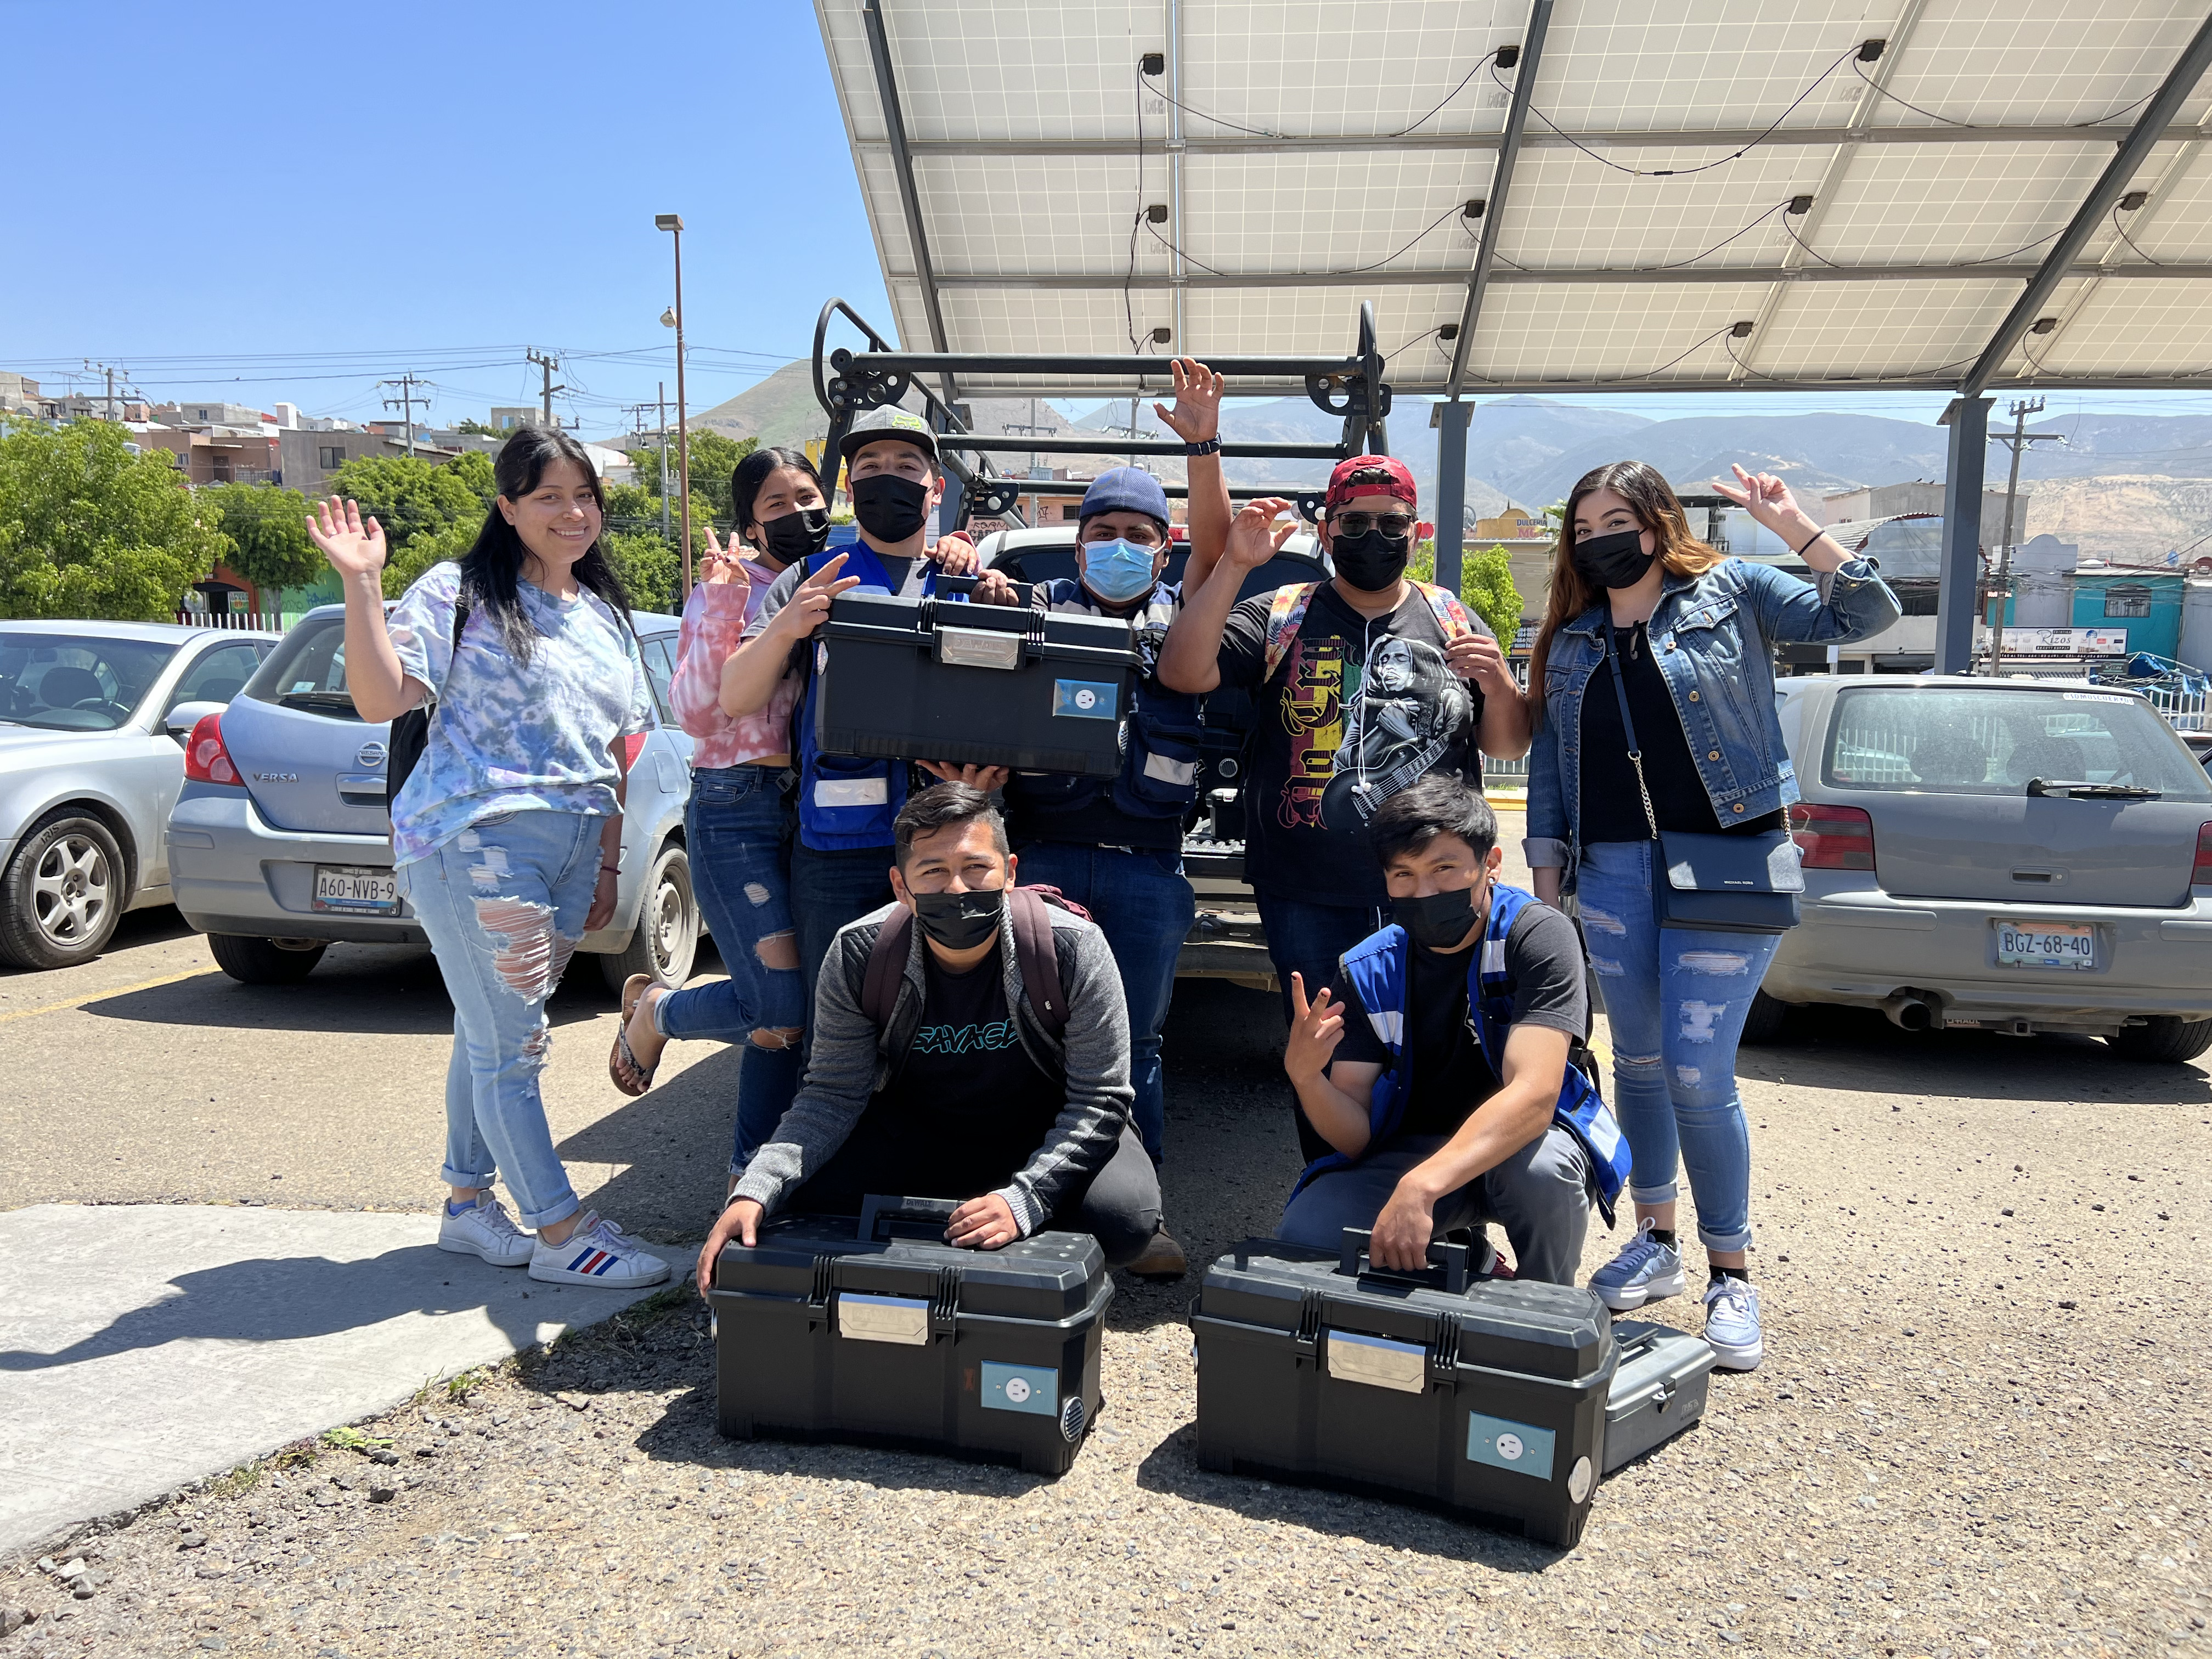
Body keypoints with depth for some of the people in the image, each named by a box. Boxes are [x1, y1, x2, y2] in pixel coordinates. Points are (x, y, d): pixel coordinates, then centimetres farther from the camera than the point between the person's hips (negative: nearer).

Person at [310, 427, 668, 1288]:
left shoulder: (607, 616, 18)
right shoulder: (458, 593, -1)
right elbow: (381, 698, -11)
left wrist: (608, 864, 18)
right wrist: (362, 583, -18)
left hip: (570, 848, 6)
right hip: (475, 841, -6)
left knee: (492, 1034, 13)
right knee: (508, 1043, -4)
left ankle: (468, 1204, 26)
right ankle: (562, 1233, 1)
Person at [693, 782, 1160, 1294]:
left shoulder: (1074, 949, -26)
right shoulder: (857, 956, -21)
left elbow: (1100, 1099, -21)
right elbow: (833, 1095, -13)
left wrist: (1024, 1201, -34)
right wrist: (754, 1193, -28)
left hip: (1046, 1135, -2)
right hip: (914, 1131, 2)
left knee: (1124, 1222, -29)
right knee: (804, 1200, -20)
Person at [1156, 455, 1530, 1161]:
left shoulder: (1453, 621, 10)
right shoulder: (1280, 618, 5)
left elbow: (1510, 745, 13)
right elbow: (1181, 672, -9)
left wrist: (1498, 685, -9)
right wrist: (1235, 565, -15)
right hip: (1309, 897, -1)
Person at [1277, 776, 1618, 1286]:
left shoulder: (1537, 936, -20)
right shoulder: (1364, 972, -9)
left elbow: (1533, 1095, -32)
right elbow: (1355, 1139, -10)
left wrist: (1421, 1186, -46)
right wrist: (1305, 1075, -33)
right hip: (1412, 1146, 3)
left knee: (1540, 1168, -37)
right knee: (1302, 1237, -21)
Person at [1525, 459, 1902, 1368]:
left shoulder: (1733, 593, 2)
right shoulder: (1571, 638, 13)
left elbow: (1865, 616, -5)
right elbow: (1548, 759, 13)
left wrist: (1797, 528, -15)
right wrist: (1546, 868, 8)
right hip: (1612, 873, 5)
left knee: (1697, 1072, -8)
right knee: (1637, 1062, 12)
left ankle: (1730, 1274, 9)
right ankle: (1655, 1242, 30)